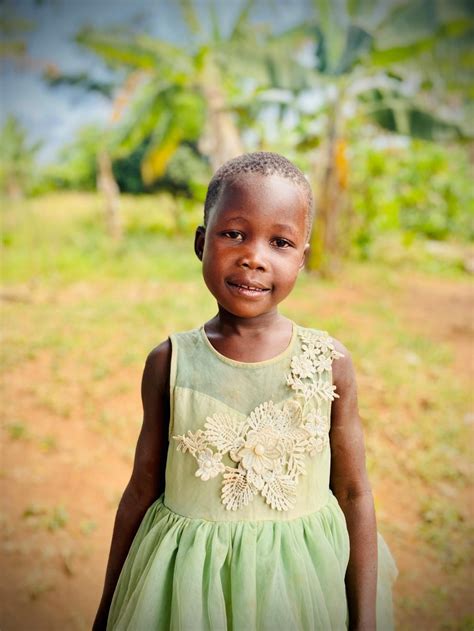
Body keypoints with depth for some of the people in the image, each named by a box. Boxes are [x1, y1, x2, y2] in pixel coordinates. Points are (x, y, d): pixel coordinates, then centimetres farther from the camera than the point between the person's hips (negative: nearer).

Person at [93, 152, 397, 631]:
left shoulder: (330, 363, -12)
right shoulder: (168, 363, -11)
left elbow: (354, 496, -5)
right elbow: (141, 492, -2)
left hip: (303, 583, 0)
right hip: (187, 589, 0)